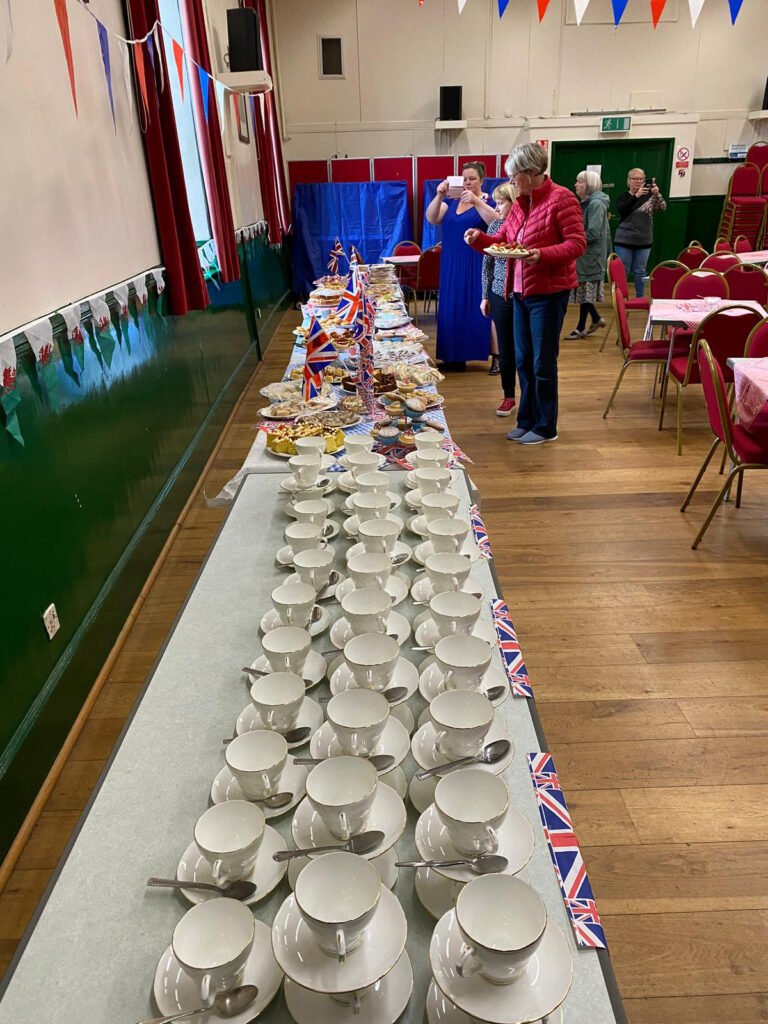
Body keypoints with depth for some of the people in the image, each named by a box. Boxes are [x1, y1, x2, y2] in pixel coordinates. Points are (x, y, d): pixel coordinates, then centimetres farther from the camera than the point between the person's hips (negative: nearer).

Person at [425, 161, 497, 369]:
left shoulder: (488, 201, -1)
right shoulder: (452, 201, 12)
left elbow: (497, 223, -21)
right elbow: (431, 219, -2)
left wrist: (476, 201, -29)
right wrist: (439, 195, -17)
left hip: (477, 266, -5)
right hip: (452, 266, 5)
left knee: (479, 309, -7)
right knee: (452, 310, 5)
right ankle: (455, 357, 12)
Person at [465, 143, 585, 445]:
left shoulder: (561, 198, -12)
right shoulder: (520, 203, 12)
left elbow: (577, 244, -16)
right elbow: (501, 241, 15)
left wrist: (542, 255, -29)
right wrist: (479, 238, -5)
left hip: (549, 292, -8)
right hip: (521, 292, 8)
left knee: (543, 363, -1)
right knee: (522, 360, 13)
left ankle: (546, 427, 12)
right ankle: (527, 420, 25)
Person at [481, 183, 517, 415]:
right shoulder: (495, 225, 4)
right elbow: (487, 263, 10)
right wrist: (485, 296, 11)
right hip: (500, 296, 4)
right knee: (505, 350, 10)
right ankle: (508, 397, 23)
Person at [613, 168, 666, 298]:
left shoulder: (649, 196, 3)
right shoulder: (623, 197, 0)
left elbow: (662, 208, -10)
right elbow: (621, 210, -20)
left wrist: (657, 194, -28)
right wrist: (636, 196, -32)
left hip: (644, 242, 2)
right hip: (624, 241, -2)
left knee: (640, 272, 8)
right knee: (623, 272, 2)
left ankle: (640, 299, 17)